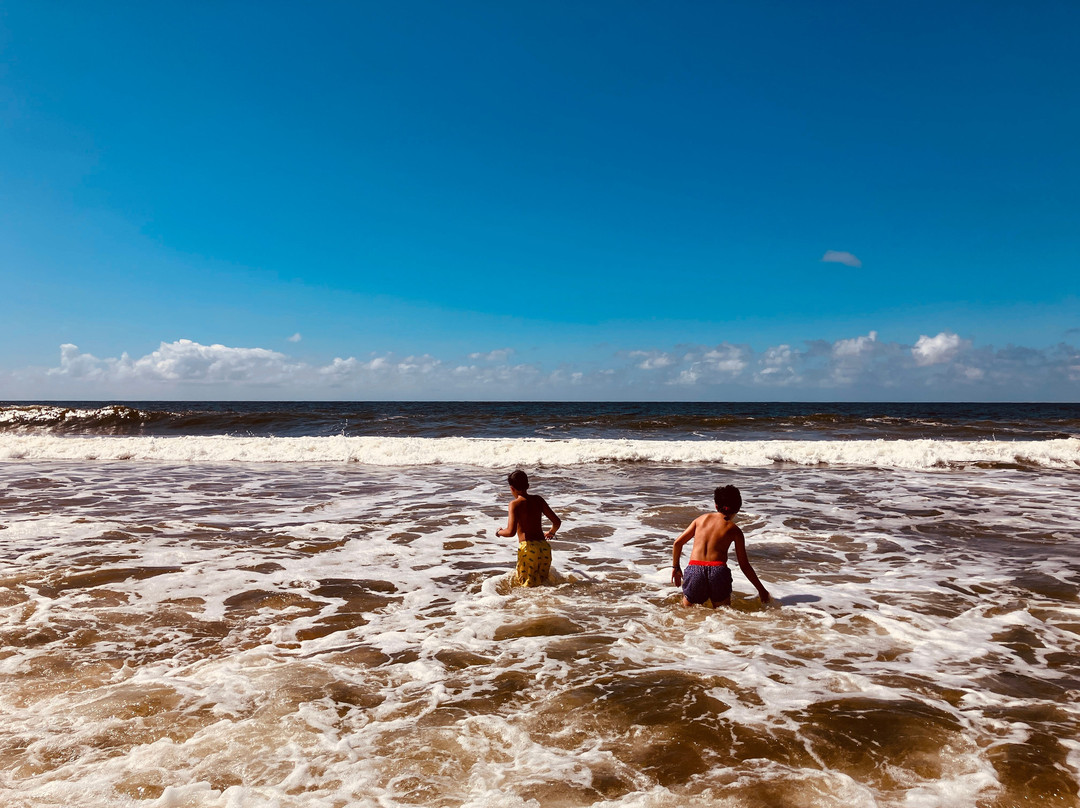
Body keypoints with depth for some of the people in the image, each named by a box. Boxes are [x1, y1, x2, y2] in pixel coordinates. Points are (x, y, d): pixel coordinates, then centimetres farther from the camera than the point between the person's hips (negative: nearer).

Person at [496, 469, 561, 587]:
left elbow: (511, 532, -15)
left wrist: (499, 532, 7)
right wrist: (551, 533, 33)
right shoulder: (538, 499, 12)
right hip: (544, 547, 5)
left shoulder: (515, 504, -4)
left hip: (528, 547, -5)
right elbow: (557, 522, 12)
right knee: (542, 581, 19)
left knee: (526, 585, 3)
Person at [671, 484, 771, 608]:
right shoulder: (734, 530, 9)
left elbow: (678, 542, 15)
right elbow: (744, 566, 10)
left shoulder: (702, 518, 17)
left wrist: (675, 567, 27)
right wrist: (761, 589, 20)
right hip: (718, 570, -2)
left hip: (694, 570, 2)